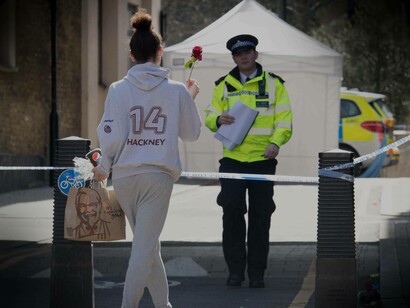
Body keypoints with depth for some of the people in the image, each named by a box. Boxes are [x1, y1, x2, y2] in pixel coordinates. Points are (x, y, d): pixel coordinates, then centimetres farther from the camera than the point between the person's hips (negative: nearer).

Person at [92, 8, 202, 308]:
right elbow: (192, 132, 10)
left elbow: (111, 135, -4)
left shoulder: (118, 89, -2)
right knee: (144, 247, -4)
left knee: (148, 244, 17)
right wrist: (191, 98, 26)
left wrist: (103, 167, 12)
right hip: (159, 175, -2)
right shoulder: (177, 91, -1)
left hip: (124, 174, 2)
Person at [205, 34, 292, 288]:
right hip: (232, 159, 1)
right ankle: (235, 269, 2)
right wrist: (218, 120, -12)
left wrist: (275, 142, -17)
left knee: (260, 217, 3)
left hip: (262, 160, -1)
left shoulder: (274, 84, 6)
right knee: (232, 210, -8)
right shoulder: (224, 85, 11)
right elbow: (210, 117, 12)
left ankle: (257, 272, 10)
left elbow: (284, 119, 1)